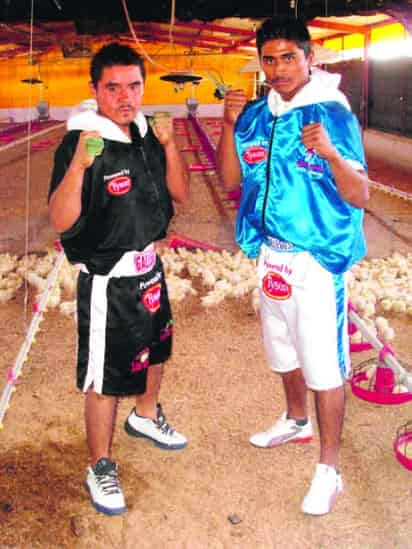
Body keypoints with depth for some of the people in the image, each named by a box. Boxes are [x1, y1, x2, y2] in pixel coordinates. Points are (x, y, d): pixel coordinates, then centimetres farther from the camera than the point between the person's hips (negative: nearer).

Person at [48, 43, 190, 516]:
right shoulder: (80, 142, -21)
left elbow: (180, 193, 2)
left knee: (154, 350, 26)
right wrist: (79, 163, -41)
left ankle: (145, 415, 54)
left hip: (149, 266, 8)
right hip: (107, 279, -7)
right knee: (105, 378, 5)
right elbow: (61, 221, -27)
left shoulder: (146, 134, 0)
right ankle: (100, 467, 25)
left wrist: (169, 144, -12)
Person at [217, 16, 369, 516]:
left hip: (318, 259, -6)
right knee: (283, 349, 23)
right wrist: (229, 125, -8)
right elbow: (231, 180, 5)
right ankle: (296, 421, 48)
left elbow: (359, 197, -17)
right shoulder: (256, 114, 3)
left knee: (324, 365, 0)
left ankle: (328, 470, 15)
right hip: (271, 253, 6)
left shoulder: (332, 114, -14)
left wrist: (330, 154, -35)